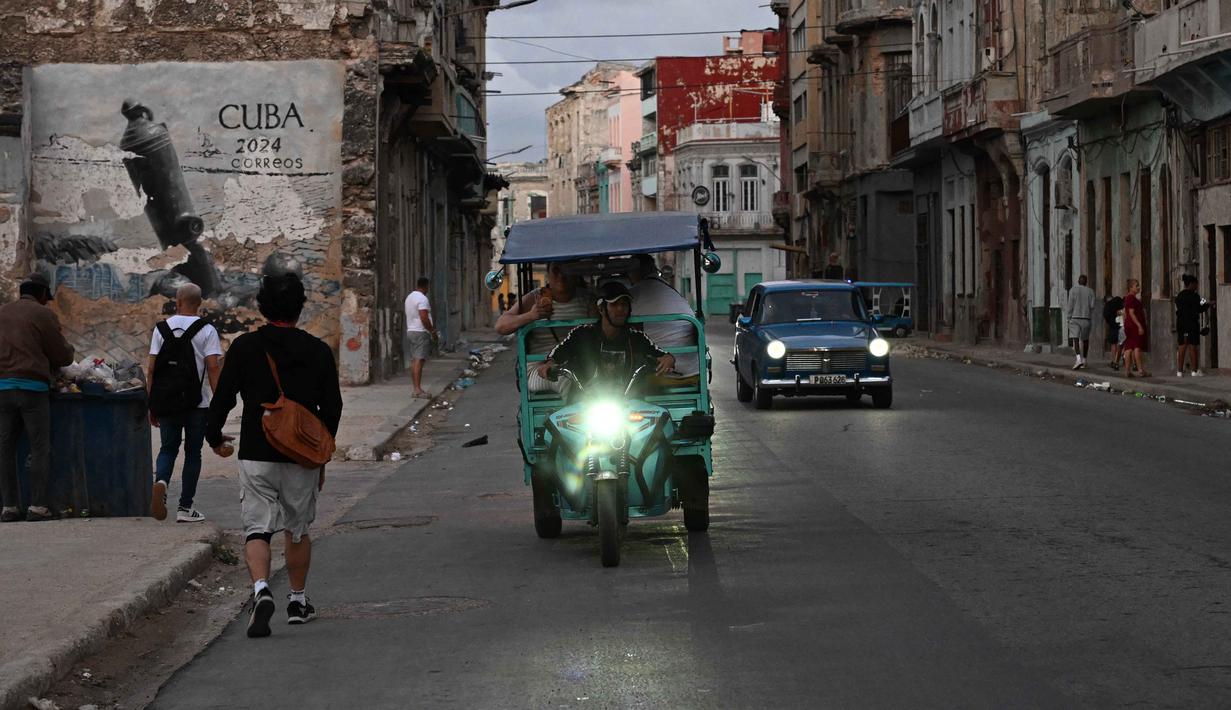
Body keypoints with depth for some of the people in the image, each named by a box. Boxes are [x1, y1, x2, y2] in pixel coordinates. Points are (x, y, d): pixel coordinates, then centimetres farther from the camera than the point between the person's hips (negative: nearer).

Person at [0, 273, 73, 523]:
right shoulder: (43, 315, 0)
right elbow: (62, 355, 1)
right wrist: (68, 353, 21)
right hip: (31, 387, -4)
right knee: (40, 448, 0)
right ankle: (37, 506, -6)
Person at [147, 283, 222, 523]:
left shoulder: (162, 328, 4)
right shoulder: (206, 330, -3)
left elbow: (151, 369, 3)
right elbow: (213, 368, -11)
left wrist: (152, 404, 9)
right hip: (197, 403, -2)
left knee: (168, 448, 13)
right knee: (193, 453, 8)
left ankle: (161, 481, -18)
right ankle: (185, 507, 9)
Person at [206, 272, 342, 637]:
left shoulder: (244, 347, -3)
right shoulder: (319, 352, 1)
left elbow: (223, 398, -2)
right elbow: (332, 408, 6)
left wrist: (214, 437, 17)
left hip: (256, 456, -1)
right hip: (302, 458, 1)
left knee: (257, 528, -1)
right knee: (298, 530, 16)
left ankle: (261, 589, -25)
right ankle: (298, 601, 25)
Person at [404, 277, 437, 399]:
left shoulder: (409, 297, 16)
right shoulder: (422, 299, -13)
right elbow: (424, 318, -21)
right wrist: (432, 331, -11)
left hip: (410, 331, 9)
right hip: (421, 332, -9)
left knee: (414, 360, 9)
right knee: (419, 360, -12)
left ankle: (416, 389, 10)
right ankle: (418, 389, -17)